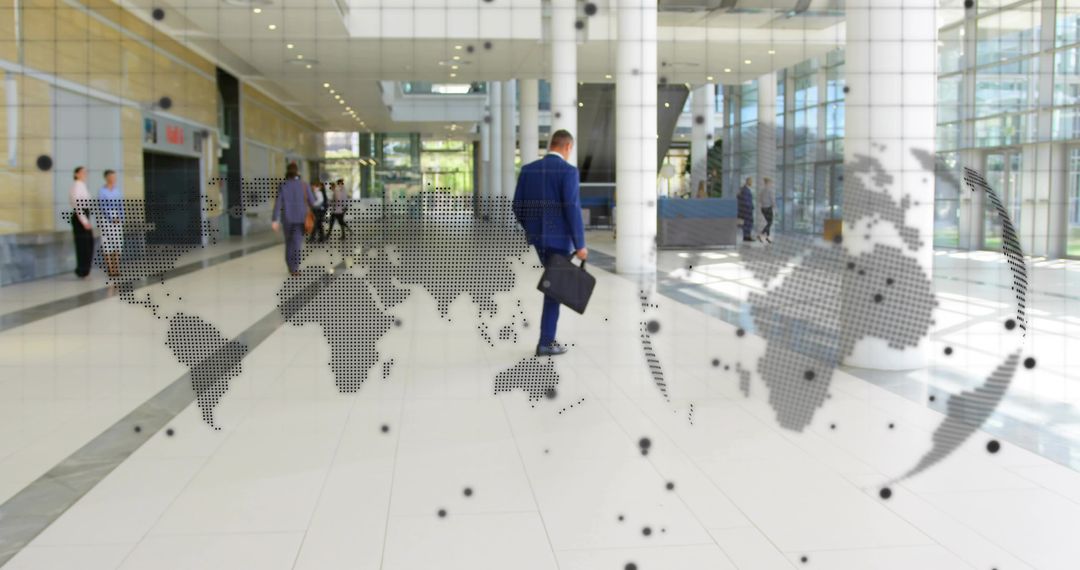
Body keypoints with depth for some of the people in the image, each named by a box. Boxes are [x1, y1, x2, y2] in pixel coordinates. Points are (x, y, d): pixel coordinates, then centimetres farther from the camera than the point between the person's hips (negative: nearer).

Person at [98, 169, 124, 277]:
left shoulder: (117, 190, 9)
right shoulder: (102, 191, -6)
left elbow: (121, 205, 8)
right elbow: (102, 207, -11)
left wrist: (121, 218, -4)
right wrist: (111, 219, -16)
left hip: (117, 218, 5)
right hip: (106, 218, -5)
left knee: (117, 244, 4)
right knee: (107, 244, -3)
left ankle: (116, 269, 9)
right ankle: (110, 270, -1)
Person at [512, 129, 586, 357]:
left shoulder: (528, 169, 4)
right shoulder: (568, 170, -14)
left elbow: (518, 207, 5)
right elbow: (572, 210, -20)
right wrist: (580, 245, -14)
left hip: (537, 235, 6)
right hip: (559, 237, -6)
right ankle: (545, 343, 6)